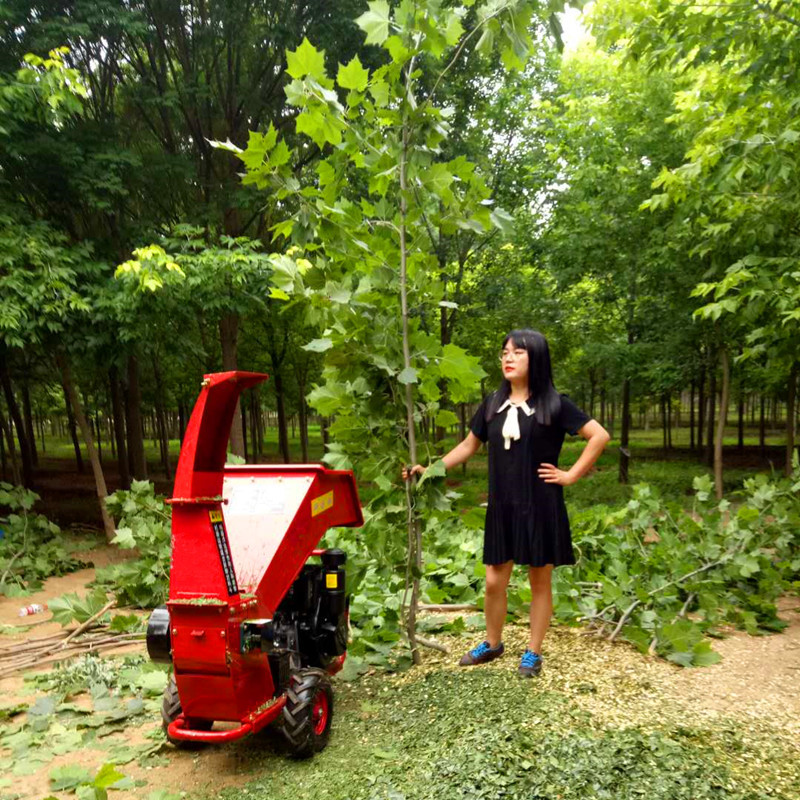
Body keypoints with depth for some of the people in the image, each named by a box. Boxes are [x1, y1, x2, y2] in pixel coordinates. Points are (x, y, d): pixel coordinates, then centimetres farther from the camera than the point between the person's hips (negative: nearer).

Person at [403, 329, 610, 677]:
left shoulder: (553, 404, -7)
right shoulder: (492, 404, 4)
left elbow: (600, 436, -7)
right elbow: (469, 445, 11)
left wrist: (571, 475, -9)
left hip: (540, 506, -3)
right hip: (502, 506, 3)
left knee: (540, 581, 10)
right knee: (494, 581, 8)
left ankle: (533, 652, 25)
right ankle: (492, 643, 30)